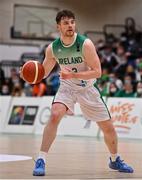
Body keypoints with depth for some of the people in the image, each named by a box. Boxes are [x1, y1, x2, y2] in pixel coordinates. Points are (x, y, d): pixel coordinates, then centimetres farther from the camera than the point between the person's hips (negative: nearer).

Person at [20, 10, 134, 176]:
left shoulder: (85, 44, -22)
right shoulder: (52, 48, -12)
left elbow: (97, 72, -23)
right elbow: (43, 72, 2)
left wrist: (72, 75, -33)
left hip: (88, 89, 0)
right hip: (67, 88, 0)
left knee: (108, 128, 5)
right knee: (55, 115, -29)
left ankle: (115, 160, 33)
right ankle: (41, 160, -25)